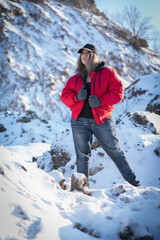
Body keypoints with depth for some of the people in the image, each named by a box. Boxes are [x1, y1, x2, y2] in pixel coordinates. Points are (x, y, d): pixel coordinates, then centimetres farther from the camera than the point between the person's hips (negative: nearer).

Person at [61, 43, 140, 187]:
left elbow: (117, 92, -4)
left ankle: (134, 184, 10)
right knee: (82, 155, 5)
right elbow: (65, 95, 9)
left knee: (115, 152, 1)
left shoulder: (107, 73, 4)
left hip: (101, 121, -3)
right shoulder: (75, 78, 14)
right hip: (79, 122, 3)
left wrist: (100, 101, -19)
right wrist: (77, 97, -12)